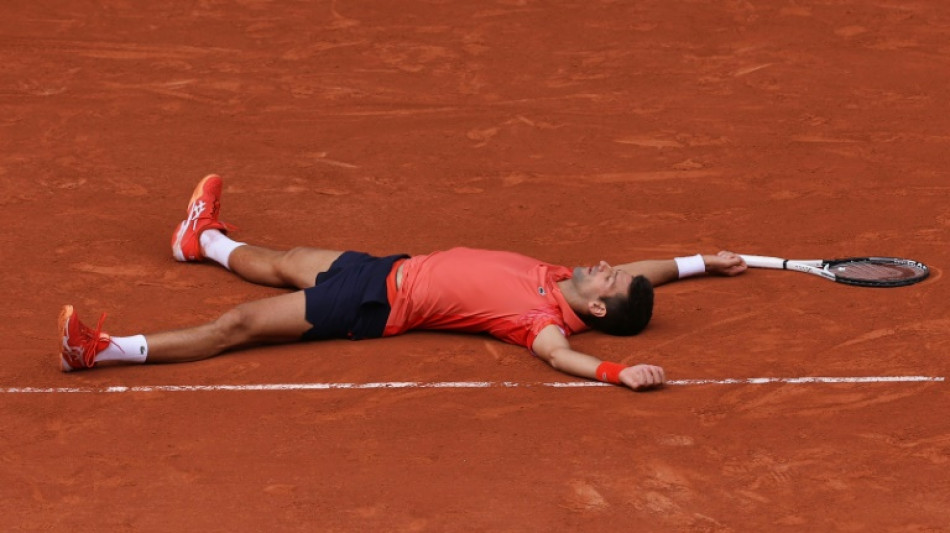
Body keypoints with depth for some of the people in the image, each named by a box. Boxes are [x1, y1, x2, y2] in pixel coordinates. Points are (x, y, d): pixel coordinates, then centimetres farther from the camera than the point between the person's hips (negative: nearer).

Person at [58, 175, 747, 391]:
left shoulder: (546, 316, -24)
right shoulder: (564, 279, -3)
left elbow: (559, 351, -45)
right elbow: (638, 271, 12)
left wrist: (617, 372, -60)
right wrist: (700, 262, 10)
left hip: (377, 306, -8)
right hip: (391, 269, 8)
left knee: (239, 325, -11)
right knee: (280, 265, 30)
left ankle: (106, 350, -8)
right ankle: (206, 239, 59)